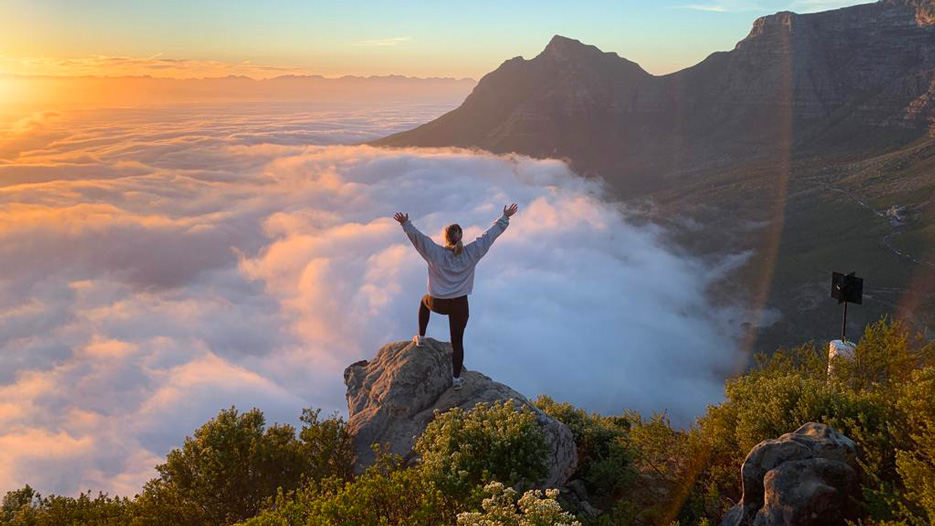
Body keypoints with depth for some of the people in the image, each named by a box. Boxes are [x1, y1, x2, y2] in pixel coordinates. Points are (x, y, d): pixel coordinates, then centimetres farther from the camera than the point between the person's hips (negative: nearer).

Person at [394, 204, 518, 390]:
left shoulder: (436, 253, -17)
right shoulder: (471, 253, -12)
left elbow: (417, 237, -21)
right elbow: (490, 234, -6)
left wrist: (406, 223, -17)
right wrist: (505, 218, 1)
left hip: (438, 304, 0)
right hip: (460, 305, 1)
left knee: (425, 300, 37)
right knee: (457, 342, 12)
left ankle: (421, 338, 44)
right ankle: (456, 378, 19)